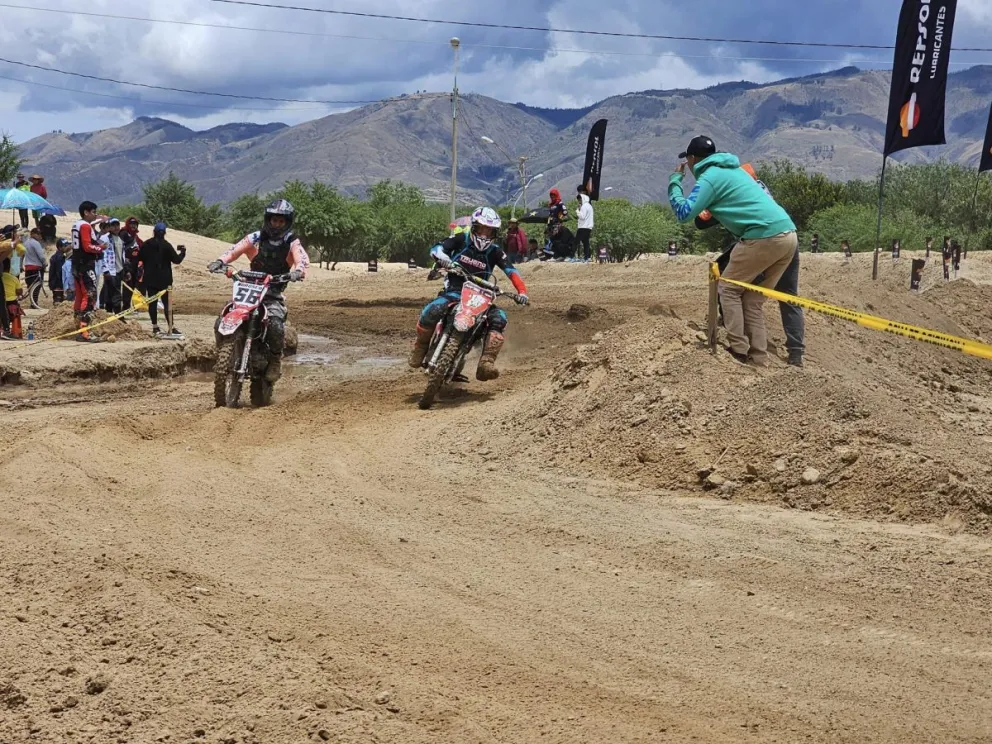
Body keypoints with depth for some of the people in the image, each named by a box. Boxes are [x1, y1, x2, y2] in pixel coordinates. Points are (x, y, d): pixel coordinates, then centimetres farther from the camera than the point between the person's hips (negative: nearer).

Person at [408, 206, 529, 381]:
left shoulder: (495, 252, 3)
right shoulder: (461, 240, 1)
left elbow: (512, 272, -6)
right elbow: (436, 248, -9)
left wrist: (522, 291, -24)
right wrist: (443, 258, -34)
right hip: (454, 291, -2)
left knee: (499, 318, -24)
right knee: (432, 311, -32)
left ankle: (486, 364, -33)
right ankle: (420, 347, -5)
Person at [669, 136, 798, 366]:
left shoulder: (710, 177, -1)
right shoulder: (733, 169, 26)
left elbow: (684, 213, -6)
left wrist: (675, 181, 7)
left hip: (764, 236, -8)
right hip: (788, 235, 8)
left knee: (729, 288, 6)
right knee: (752, 298, 14)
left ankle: (739, 351, -1)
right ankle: (759, 358, 9)